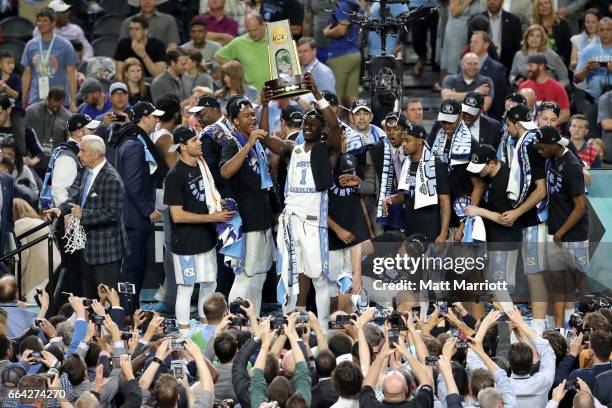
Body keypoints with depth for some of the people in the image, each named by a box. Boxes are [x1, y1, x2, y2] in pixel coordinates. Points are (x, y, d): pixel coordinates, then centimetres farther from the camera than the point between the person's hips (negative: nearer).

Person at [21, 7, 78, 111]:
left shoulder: (65, 45, -1)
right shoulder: (31, 45, 8)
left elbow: (71, 75, -2)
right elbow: (27, 74, 14)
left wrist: (73, 103, -8)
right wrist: (24, 102, 10)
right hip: (35, 101, 3)